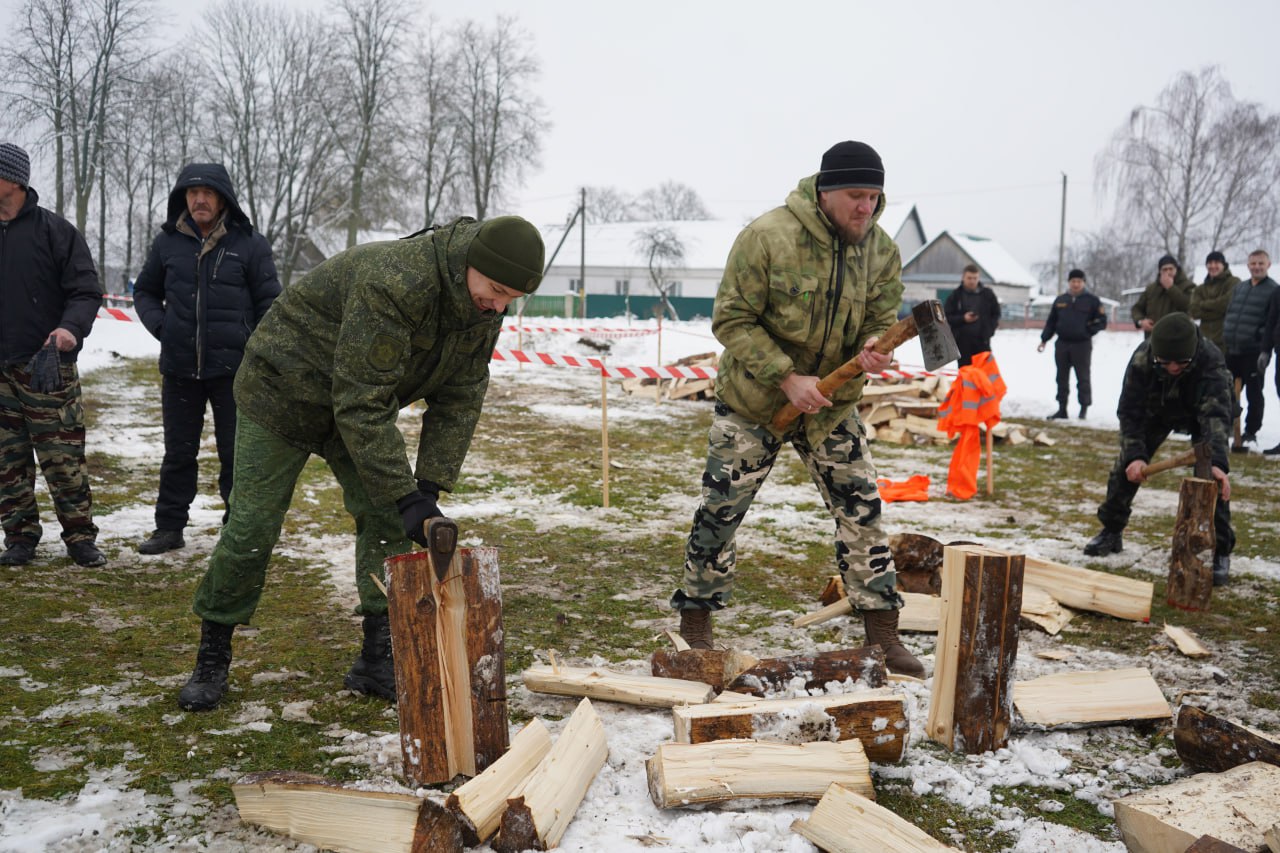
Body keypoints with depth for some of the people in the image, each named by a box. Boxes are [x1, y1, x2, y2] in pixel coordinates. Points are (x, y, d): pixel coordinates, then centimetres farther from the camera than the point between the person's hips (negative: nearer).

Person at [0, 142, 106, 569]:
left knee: (63, 460, -2)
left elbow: (87, 290, -5)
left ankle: (80, 536, 9)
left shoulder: (54, 230, -4)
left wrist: (71, 327, -23)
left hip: (47, 367, -4)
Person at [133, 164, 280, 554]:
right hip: (179, 368, 3)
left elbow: (270, 303, 2)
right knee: (178, 452, 13)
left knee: (236, 453, 5)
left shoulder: (249, 244, -3)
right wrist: (160, 326, 1)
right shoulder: (167, 242, 5)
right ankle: (169, 527, 24)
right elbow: (145, 291, 18)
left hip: (233, 369, -3)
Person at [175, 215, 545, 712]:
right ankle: (212, 657, 18)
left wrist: (431, 484, -17)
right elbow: (362, 403, -39)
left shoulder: (485, 307, -13)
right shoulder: (393, 284, -39)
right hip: (283, 392, -6)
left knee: (388, 520, -4)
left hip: (361, 403, 7)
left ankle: (380, 659, 6)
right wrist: (405, 495, -40)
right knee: (251, 528, -1)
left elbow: (459, 398, -8)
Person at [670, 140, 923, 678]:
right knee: (721, 509, 1)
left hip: (832, 405, 4)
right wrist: (787, 378, -26)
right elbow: (731, 320, -18)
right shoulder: (767, 237, -21)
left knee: (861, 511, 3)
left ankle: (883, 631, 15)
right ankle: (695, 621, 19)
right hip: (753, 398, -4)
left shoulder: (881, 250, -4)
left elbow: (882, 321, 2)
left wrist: (874, 347, -24)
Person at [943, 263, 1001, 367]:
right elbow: (946, 317, 0)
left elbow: (996, 313, 12)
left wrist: (989, 329, -3)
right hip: (962, 341, 0)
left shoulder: (987, 293, 3)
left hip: (982, 340, 0)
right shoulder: (956, 295, 0)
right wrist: (963, 318, -15)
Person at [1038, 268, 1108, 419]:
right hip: (1062, 344, 4)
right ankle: (1062, 408, 15)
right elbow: (1051, 322, 15)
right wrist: (1044, 339, 8)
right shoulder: (1060, 301, 12)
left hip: (1082, 345, -4)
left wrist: (1088, 331, -12)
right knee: (1062, 378, 8)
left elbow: (1102, 322, 1)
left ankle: (1084, 408, 8)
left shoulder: (1092, 300, 1)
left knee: (1083, 377, 0)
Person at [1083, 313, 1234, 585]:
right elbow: (1129, 411, -30)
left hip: (1199, 413, -2)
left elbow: (1215, 416, -50)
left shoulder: (1211, 361, -41)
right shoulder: (1141, 359, -35)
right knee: (1126, 467, -2)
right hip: (1156, 410, 2)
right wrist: (1134, 455, -42)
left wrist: (1217, 462, -65)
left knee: (1211, 477, -18)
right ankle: (1111, 532, 17)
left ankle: (1220, 552, -7)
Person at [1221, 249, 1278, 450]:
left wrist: (1260, 337, -17)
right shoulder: (1239, 287, 15)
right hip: (1232, 350, 6)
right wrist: (1227, 333, 12)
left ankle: (1250, 432, 11)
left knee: (1253, 394, 3)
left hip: (1254, 351, -6)